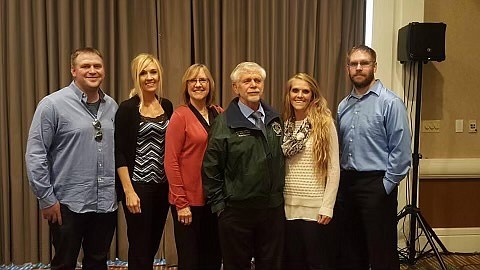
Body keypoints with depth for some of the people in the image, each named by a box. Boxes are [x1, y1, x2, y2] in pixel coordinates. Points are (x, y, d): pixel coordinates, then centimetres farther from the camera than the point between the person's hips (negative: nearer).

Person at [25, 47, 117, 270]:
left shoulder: (112, 106, 6)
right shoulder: (53, 105, -9)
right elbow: (35, 155, -10)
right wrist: (47, 198, -10)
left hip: (106, 203, 4)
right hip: (68, 204, -4)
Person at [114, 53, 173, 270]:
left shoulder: (167, 106, 7)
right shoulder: (127, 108, -9)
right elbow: (119, 153, -11)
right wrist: (129, 190, -16)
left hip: (163, 185, 6)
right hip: (138, 185, -5)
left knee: (153, 244, 16)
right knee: (139, 248, 3)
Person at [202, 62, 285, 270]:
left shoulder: (275, 119, 8)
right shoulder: (224, 123, -7)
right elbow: (211, 169, -7)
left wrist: (279, 195, 10)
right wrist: (219, 205, -7)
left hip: (273, 208, 4)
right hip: (236, 211, -4)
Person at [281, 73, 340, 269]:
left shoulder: (324, 123, -6)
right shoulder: (285, 125, 6)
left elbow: (334, 169, -8)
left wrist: (327, 207, -12)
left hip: (315, 208, -4)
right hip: (288, 206, 4)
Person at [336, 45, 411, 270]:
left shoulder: (390, 103, -9)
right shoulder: (344, 106, 11)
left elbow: (401, 152, -13)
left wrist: (386, 186, -13)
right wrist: (340, 180, 10)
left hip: (376, 186, -6)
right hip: (347, 183, 6)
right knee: (351, 251, 17)